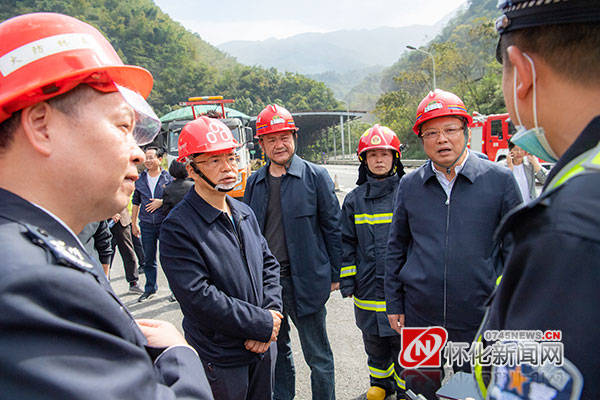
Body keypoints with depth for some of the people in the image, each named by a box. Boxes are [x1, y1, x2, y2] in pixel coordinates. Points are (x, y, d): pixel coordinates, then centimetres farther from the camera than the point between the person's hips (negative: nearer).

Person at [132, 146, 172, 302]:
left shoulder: (168, 178, -1)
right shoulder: (140, 180, 9)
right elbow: (136, 202, 15)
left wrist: (162, 202, -15)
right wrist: (134, 223, 13)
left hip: (165, 223, -3)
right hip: (146, 224, 4)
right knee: (148, 258, 11)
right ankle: (150, 288, 24)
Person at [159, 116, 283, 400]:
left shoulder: (244, 213, 6)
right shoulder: (178, 227, -18)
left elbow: (268, 264, 9)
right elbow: (198, 297, -24)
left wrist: (271, 313, -8)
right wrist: (263, 324, -18)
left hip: (263, 347, 7)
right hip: (220, 360, -6)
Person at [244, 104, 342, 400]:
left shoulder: (316, 176, -5)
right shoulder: (255, 182, 8)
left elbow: (332, 227, -3)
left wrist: (335, 275, -4)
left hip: (304, 280, -4)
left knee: (317, 356, 8)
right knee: (276, 350, 20)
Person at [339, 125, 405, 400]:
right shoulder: (355, 199, 4)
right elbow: (347, 242, 7)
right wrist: (346, 281, 3)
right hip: (368, 285, 3)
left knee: (402, 339, 7)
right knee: (374, 340, 17)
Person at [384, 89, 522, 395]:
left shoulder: (500, 180, -4)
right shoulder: (409, 185, 3)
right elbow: (396, 248, 9)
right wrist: (394, 303, 8)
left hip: (481, 321, -1)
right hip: (419, 318, 2)